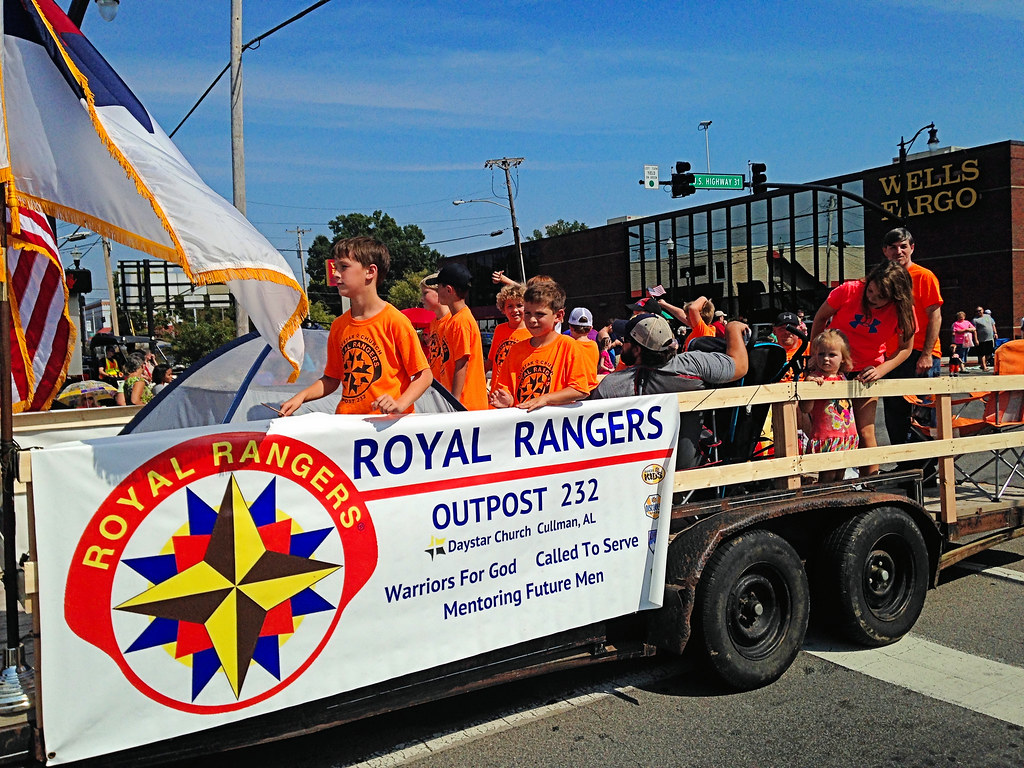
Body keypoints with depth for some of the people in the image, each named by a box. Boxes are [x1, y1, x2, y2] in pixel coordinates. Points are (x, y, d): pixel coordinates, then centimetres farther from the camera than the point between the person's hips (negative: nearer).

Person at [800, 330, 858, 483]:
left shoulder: (842, 378, 9)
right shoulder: (816, 378, -11)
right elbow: (805, 409, -17)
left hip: (847, 435, 6)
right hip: (825, 435, -6)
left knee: (840, 475, 14)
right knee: (827, 476, -4)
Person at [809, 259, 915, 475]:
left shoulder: (903, 310, -15)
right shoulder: (849, 291, -18)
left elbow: (905, 348, -5)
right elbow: (820, 317, -3)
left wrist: (880, 371, -20)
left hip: (866, 372, 0)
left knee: (865, 432, -6)